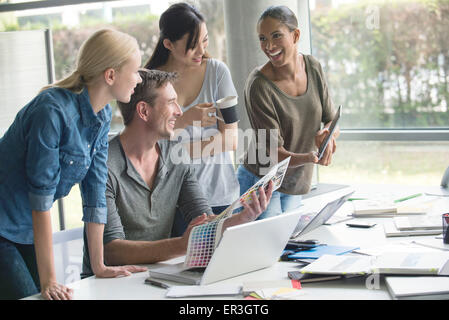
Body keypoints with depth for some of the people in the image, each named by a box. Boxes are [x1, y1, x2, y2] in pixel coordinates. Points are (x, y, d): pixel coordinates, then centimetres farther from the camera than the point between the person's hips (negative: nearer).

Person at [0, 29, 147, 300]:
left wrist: (99, 267, 2)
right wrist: (49, 280, -24)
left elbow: (95, 190, 2)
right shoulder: (53, 110, -25)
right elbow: (42, 196, -25)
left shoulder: (102, 115, 0)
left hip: (26, 233, 8)